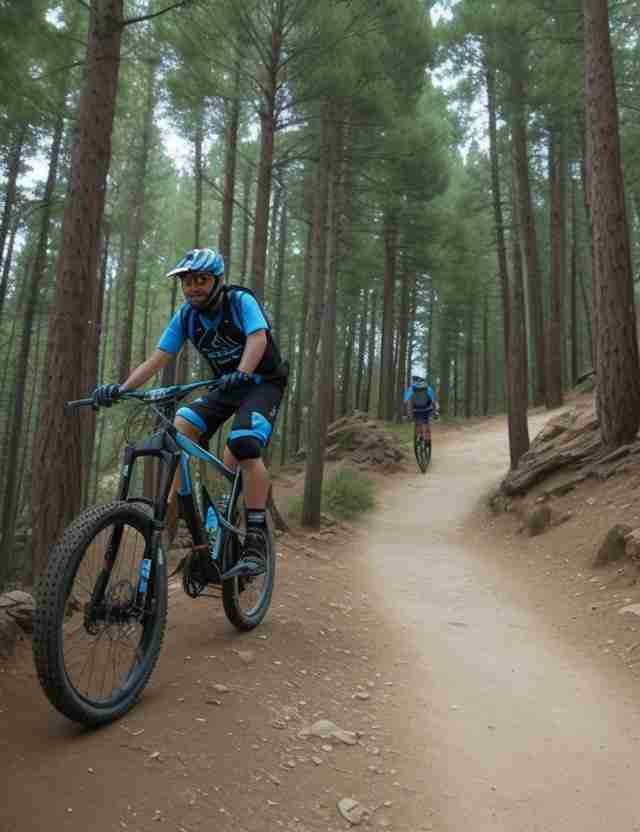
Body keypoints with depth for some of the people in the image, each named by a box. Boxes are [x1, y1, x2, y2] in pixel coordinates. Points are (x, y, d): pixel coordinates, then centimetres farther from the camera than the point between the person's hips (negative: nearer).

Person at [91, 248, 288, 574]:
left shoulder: (240, 301, -17)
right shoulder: (186, 316, -4)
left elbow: (258, 338, -34)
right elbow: (156, 359, -9)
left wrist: (241, 373, -53)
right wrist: (120, 388, -24)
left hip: (263, 382, -5)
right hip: (226, 385, 5)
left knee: (244, 448, -28)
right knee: (179, 428, -17)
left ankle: (256, 537, -19)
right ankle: (168, 516, -11)